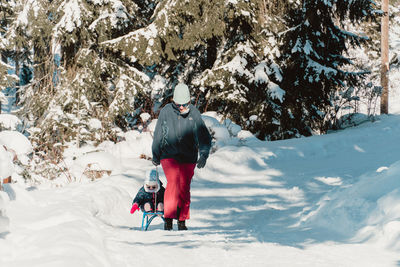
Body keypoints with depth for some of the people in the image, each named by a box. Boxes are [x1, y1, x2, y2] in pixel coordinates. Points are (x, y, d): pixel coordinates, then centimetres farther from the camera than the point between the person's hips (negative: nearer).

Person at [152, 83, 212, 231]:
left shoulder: (194, 113, -1)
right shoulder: (166, 112, -2)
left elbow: (204, 136, 2)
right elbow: (158, 135, 10)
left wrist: (204, 154, -12)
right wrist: (155, 156, 16)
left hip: (188, 157, 1)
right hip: (169, 156, -1)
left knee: (184, 188, 2)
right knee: (173, 181, -20)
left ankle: (182, 220, 17)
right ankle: (168, 218, -16)